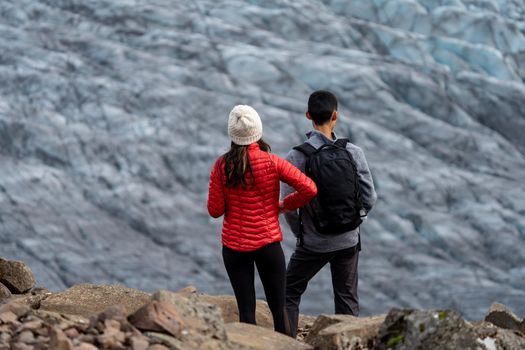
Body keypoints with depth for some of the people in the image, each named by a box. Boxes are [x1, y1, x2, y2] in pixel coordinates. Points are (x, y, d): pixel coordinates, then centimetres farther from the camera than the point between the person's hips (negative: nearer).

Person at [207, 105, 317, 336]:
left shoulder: (222, 166, -7)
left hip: (234, 246, 1)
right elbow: (309, 188, -14)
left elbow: (215, 210, -4)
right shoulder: (272, 163, -9)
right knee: (278, 307, 10)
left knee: (246, 310, 8)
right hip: (268, 243, -1)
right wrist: (284, 204, 2)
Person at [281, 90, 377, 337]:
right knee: (347, 300, 13)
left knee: (290, 294, 14)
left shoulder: (297, 157, -14)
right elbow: (369, 198, -3)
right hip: (348, 240, 2)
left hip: (313, 243, -2)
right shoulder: (353, 152, -8)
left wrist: (299, 232, 5)